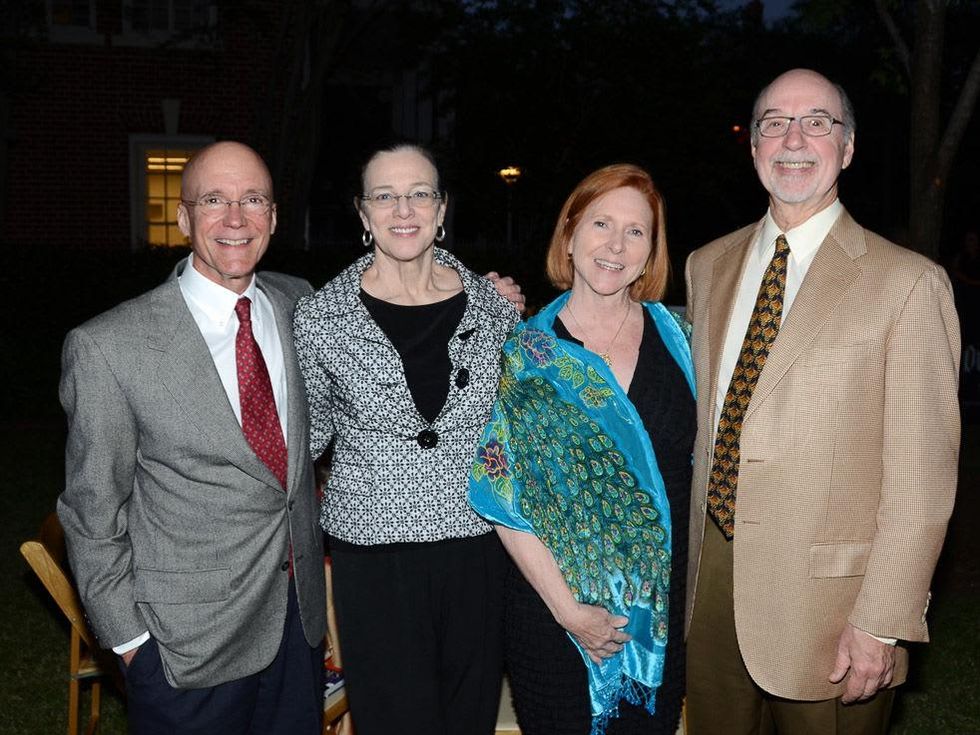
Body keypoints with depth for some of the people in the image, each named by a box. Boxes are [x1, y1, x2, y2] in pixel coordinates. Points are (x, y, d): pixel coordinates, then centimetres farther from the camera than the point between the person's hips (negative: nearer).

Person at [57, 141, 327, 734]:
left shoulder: (298, 303, 0)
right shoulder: (107, 348, -16)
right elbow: (92, 514, -8)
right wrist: (129, 639, -5)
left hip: (301, 613, 5)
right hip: (188, 642, -4)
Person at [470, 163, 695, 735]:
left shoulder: (674, 334, 1)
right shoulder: (528, 354, -8)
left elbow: (695, 462, 7)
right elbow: (507, 502, -9)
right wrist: (566, 609, -14)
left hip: (664, 608, 3)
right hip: (555, 615, -2)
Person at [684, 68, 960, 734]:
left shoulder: (907, 282, -9)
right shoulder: (708, 267, 8)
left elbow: (922, 475, -12)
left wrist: (882, 624, -15)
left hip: (824, 601, -4)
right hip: (711, 578, 5)